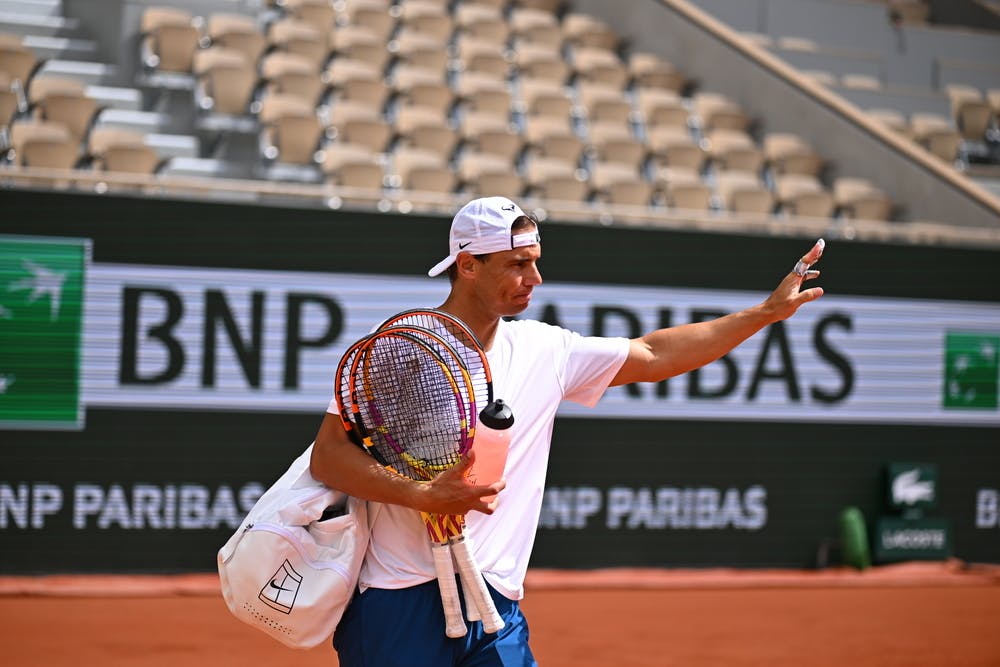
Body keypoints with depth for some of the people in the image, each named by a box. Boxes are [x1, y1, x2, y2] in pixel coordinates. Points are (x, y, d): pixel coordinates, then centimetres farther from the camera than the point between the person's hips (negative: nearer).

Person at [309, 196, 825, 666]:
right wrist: (424, 495, -22)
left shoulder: (544, 350, 11)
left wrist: (768, 312, 15)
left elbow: (652, 356, 18)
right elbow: (327, 456, -9)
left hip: (497, 608, 5)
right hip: (401, 607, -5)